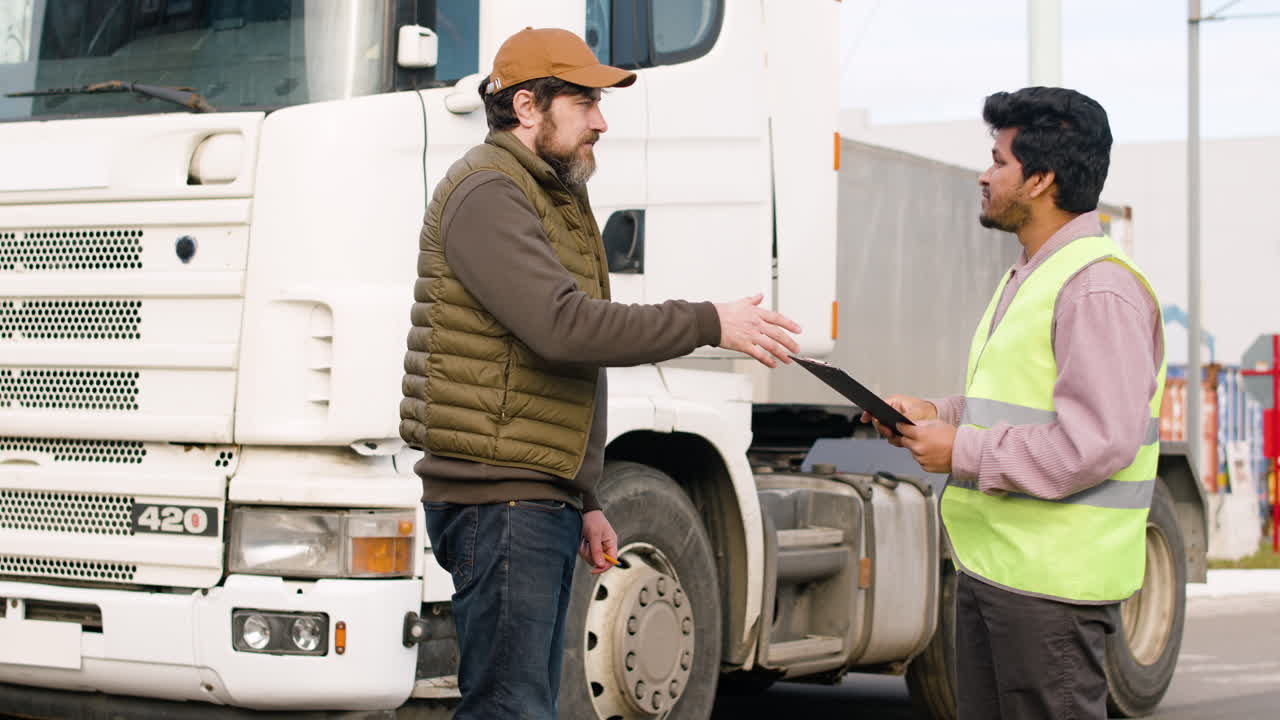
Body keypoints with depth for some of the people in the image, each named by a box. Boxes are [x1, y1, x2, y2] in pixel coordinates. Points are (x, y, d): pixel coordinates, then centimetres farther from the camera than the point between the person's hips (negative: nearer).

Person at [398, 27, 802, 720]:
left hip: (543, 504, 10)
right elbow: (561, 325, -25)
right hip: (499, 501, -10)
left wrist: (583, 502, 22)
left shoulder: (551, 200, 22)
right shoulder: (486, 195, -11)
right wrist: (709, 324, -20)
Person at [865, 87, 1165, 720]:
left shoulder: (1100, 290, -17)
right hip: (990, 566, 11)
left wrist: (962, 452, -17)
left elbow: (1097, 441, -24)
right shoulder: (1031, 277, 18)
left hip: (1052, 578, -10)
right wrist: (934, 415, 9)